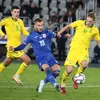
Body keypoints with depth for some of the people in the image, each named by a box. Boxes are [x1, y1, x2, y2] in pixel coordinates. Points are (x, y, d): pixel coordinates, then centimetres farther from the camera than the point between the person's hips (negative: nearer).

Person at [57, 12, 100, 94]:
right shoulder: (80, 23, -2)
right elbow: (68, 26, 12)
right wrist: (60, 32, 4)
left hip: (83, 50, 1)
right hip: (74, 49, -1)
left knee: (84, 64, -32)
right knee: (69, 70, -12)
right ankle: (62, 85, 18)